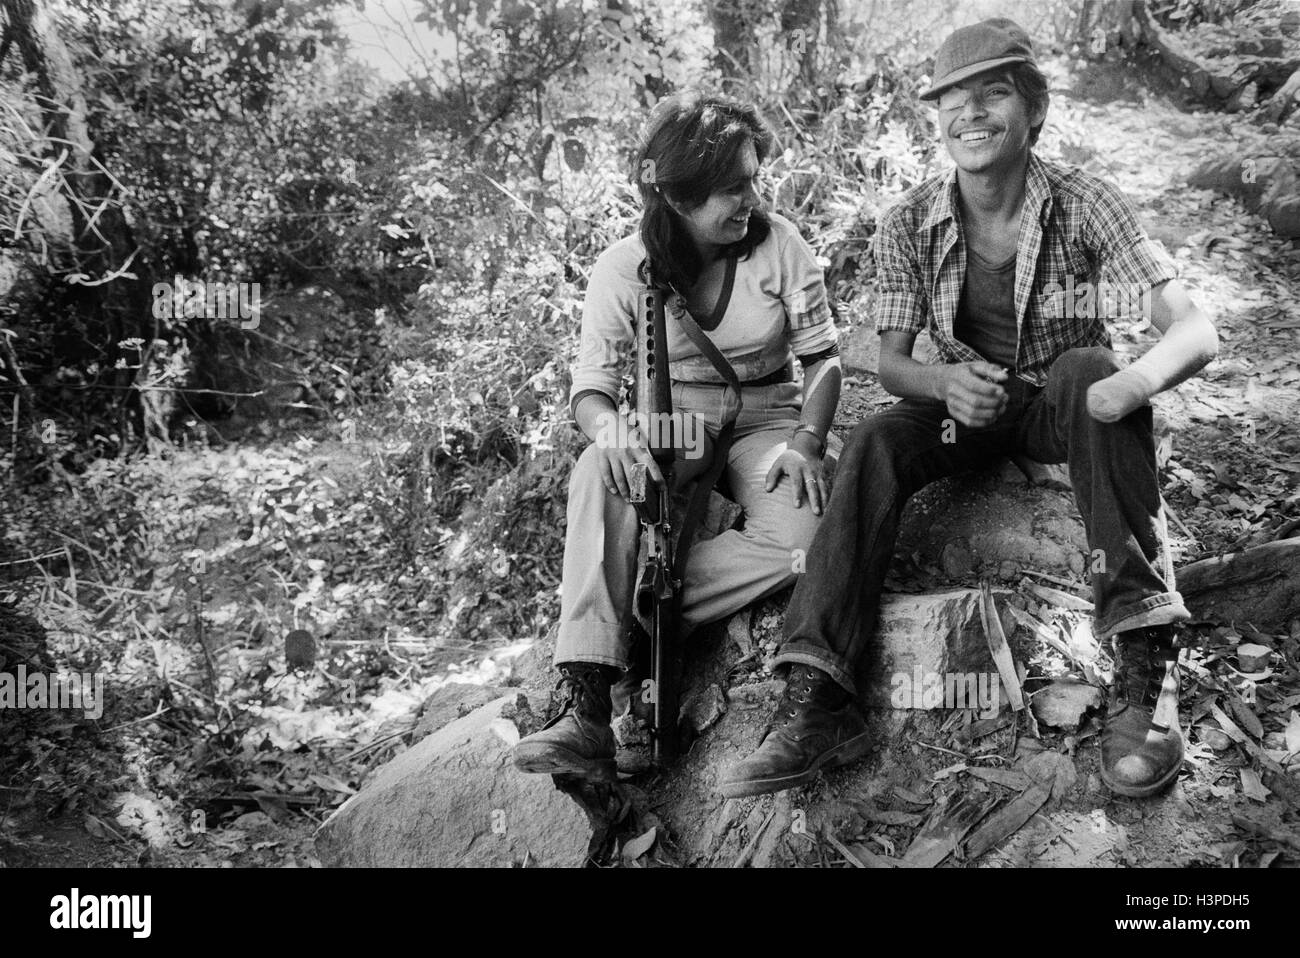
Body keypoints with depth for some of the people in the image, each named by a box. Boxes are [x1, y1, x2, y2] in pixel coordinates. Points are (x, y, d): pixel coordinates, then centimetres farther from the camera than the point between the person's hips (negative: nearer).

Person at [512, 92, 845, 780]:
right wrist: (609, 426, -32)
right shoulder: (623, 268, -7)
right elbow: (591, 383, -7)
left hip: (765, 419, 1)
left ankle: (632, 624, -26)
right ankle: (584, 706, -43)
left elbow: (822, 354, -1)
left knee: (798, 538, -34)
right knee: (599, 476, -38)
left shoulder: (780, 245, -5)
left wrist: (807, 442, -19)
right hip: (669, 421, 0)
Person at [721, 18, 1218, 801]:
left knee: (1087, 369, -34)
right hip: (966, 407, 2)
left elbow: (1196, 330, -21)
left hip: (1062, 406, -1)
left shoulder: (1084, 205, -14)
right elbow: (891, 360, -5)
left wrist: (1139, 379, -45)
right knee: (873, 445, -27)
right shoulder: (911, 224, -8)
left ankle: (1147, 663, -36)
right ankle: (818, 699, -32)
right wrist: (946, 383, -30)